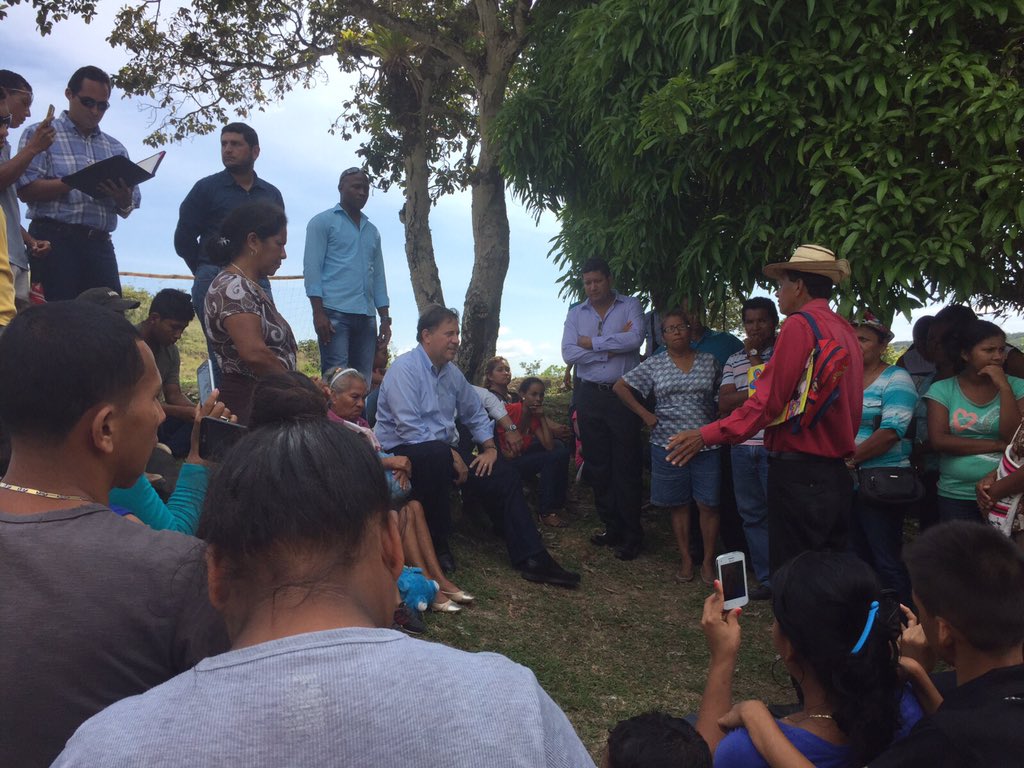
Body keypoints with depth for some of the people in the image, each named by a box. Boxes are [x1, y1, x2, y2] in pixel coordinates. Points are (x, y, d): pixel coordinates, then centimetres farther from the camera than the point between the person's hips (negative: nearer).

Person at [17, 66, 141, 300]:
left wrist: (124, 200, -10)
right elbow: (27, 190, -7)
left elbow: (127, 209, 14)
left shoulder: (115, 148, 19)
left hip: (99, 244, 4)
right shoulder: (41, 134, 7)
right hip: (54, 239, -4)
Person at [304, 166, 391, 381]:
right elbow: (312, 268, -3)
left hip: (366, 317, 6)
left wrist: (385, 319, 12)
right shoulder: (322, 222, 5)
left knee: (362, 381, 3)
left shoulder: (372, 231, 22)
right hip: (334, 313, -5)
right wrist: (318, 313, -14)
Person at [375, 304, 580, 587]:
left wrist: (490, 447, 7)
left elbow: (475, 413, 23)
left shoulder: (452, 373, 11)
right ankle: (436, 543, -22)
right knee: (437, 455, -41)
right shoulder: (405, 369, -14)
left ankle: (531, 559, -7)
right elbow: (409, 428, -22)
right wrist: (452, 456, -20)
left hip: (444, 451, 8)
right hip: (403, 451, -8)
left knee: (505, 476, -8)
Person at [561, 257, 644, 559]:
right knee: (598, 466, 8)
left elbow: (635, 339, -17)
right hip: (590, 396, 4)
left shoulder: (630, 306, 2)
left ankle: (632, 534, 9)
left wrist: (592, 343, -9)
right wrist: (613, 347, -10)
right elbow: (568, 353, -5)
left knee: (627, 466, -1)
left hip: (623, 395, -3)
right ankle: (612, 528, 20)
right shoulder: (575, 313, 9)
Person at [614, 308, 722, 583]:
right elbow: (620, 387, 5)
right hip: (668, 444, 0)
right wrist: (644, 414, -1)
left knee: (708, 504, -1)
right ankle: (686, 560, 18)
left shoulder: (709, 361, 6)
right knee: (679, 505, 8)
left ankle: (708, 561, 12)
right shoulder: (654, 365, 3)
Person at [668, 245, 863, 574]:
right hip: (837, 471, 9)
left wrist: (706, 435, -14)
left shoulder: (799, 325, -12)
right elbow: (852, 407, 14)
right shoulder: (846, 331, 11)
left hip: (799, 474, -8)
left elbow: (768, 401, -17)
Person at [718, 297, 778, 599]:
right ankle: (767, 579, 20)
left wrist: (755, 356, -5)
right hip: (742, 446, 5)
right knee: (752, 515, 10)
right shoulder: (734, 361, 14)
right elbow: (724, 404, 4)